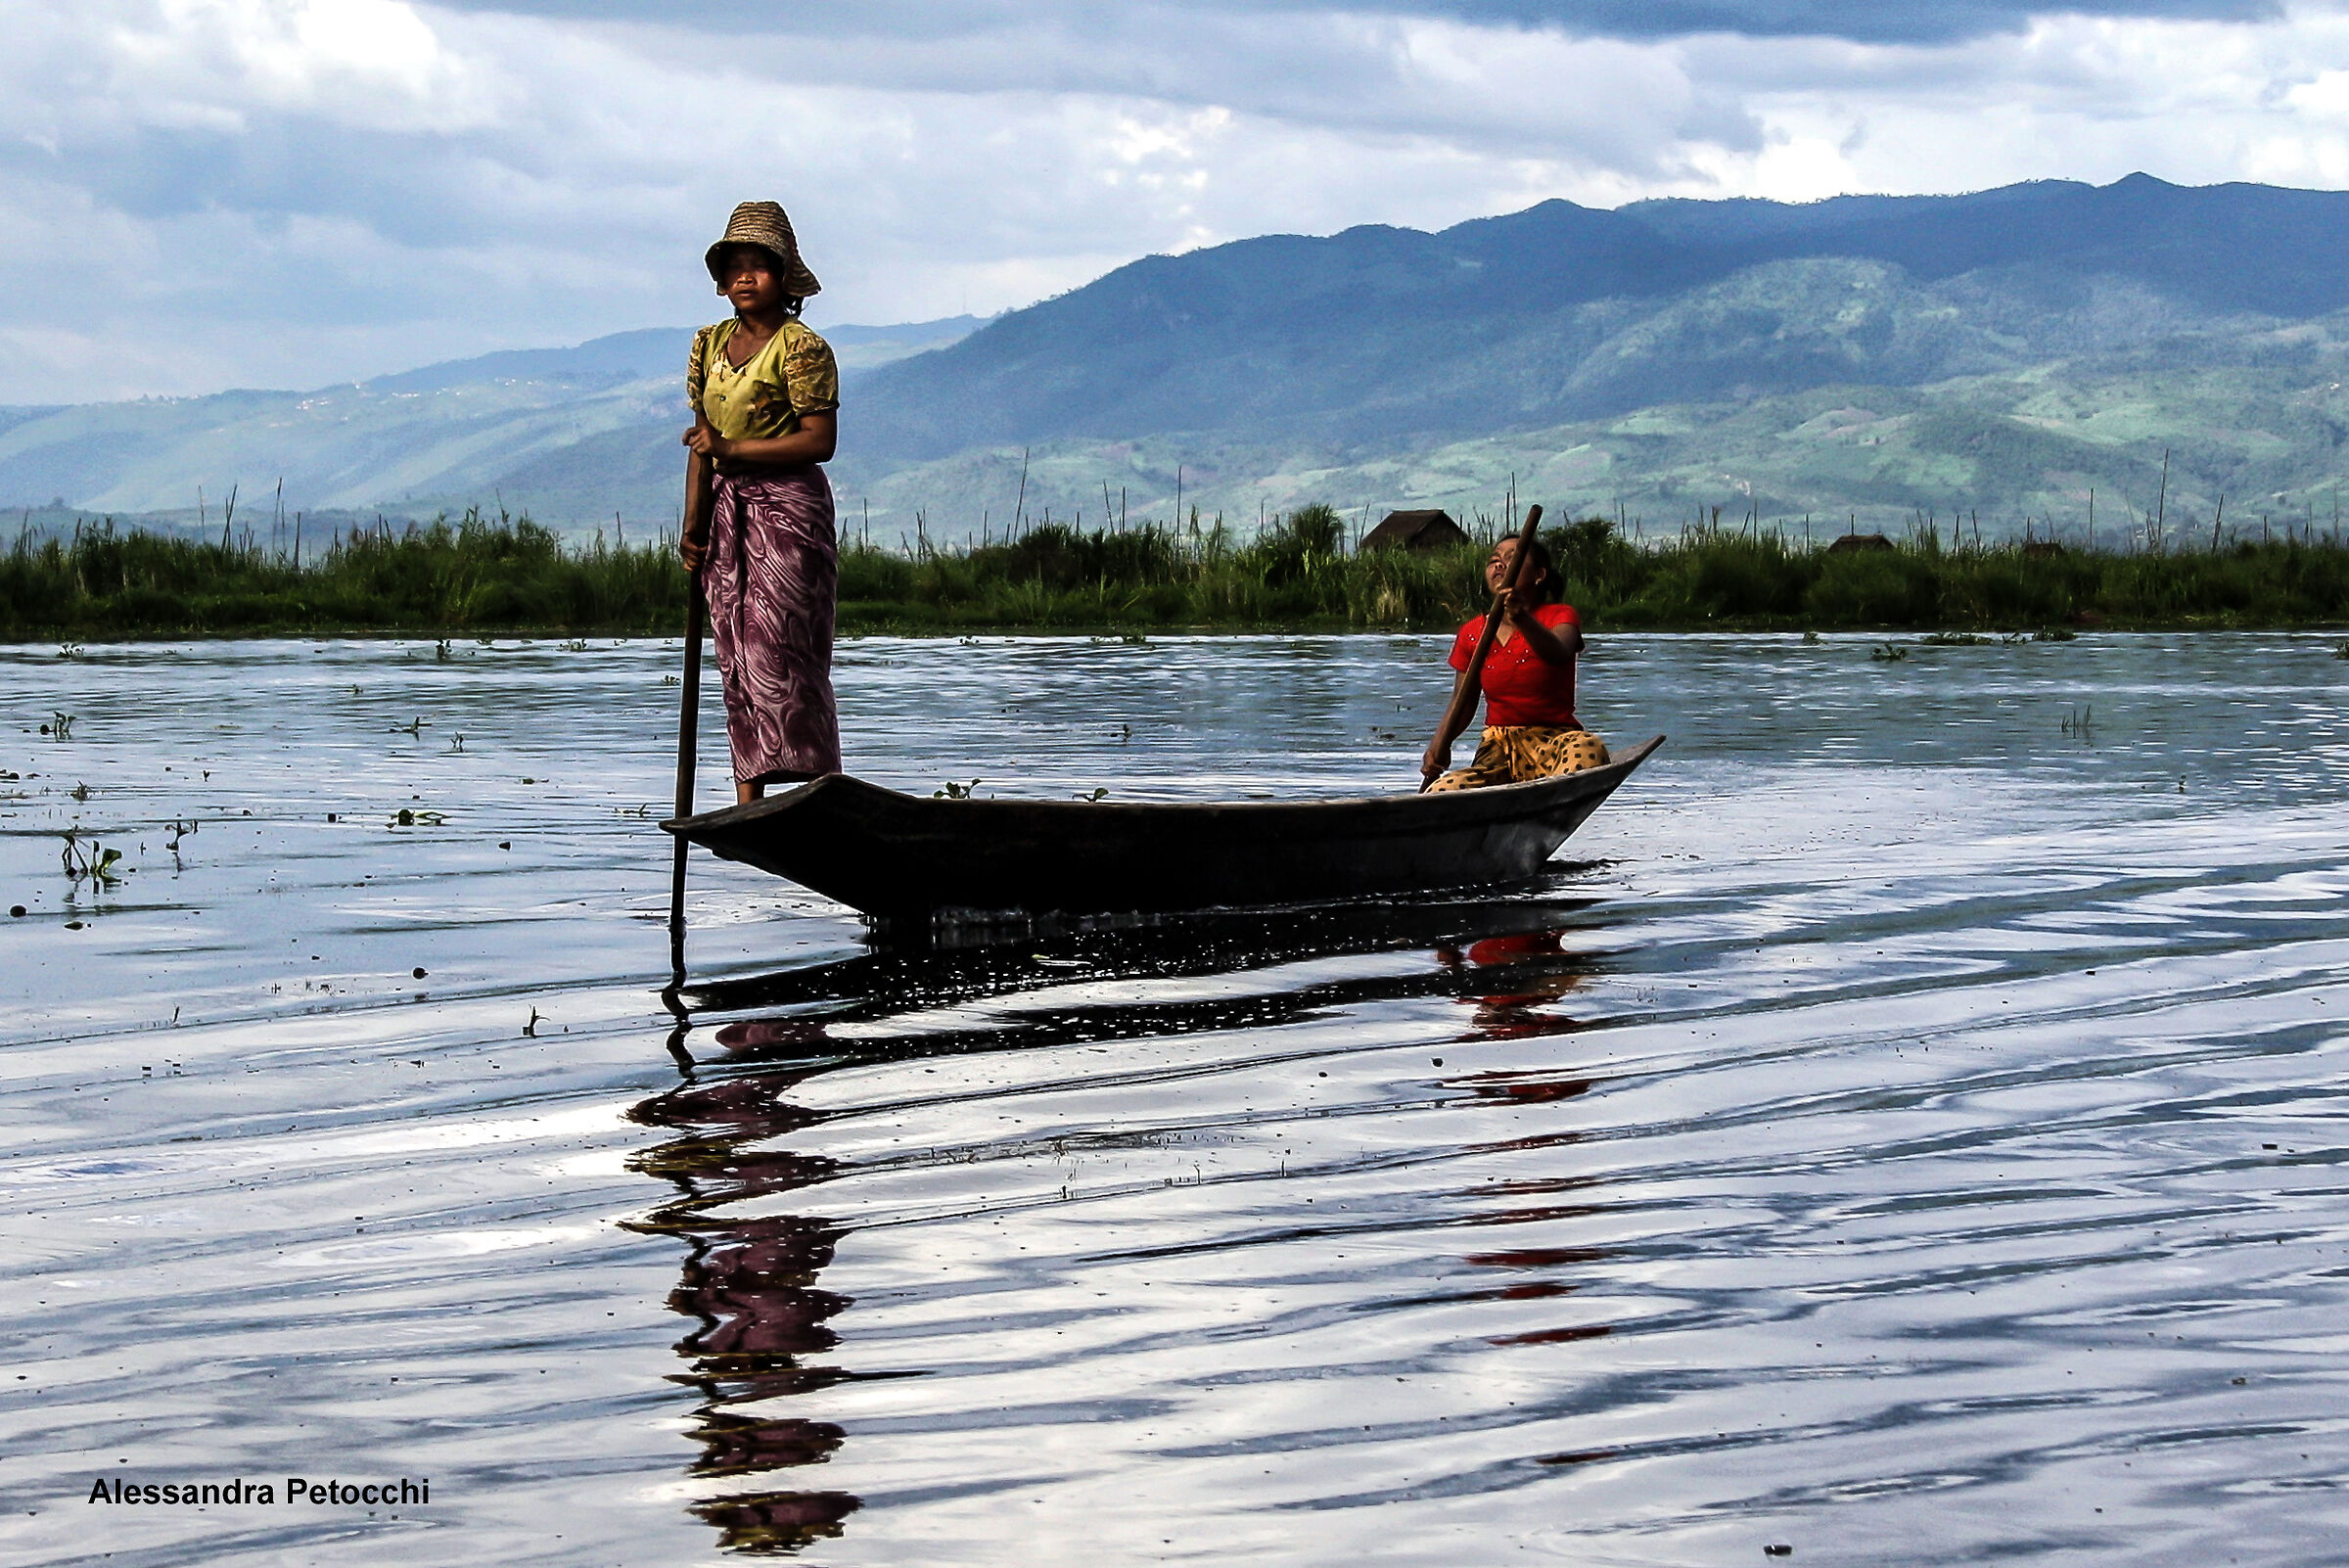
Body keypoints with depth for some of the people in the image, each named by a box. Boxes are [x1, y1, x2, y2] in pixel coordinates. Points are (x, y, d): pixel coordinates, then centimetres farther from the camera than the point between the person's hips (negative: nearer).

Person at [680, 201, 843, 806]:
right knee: (736, 658, 4)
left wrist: (732, 449, -16)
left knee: (775, 653, -12)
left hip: (788, 507, -7)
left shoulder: (802, 348, -9)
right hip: (727, 508, 7)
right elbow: (703, 441, 15)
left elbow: (820, 440, -15)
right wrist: (694, 522, 7)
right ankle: (747, 805, 6)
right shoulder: (711, 345, 12)